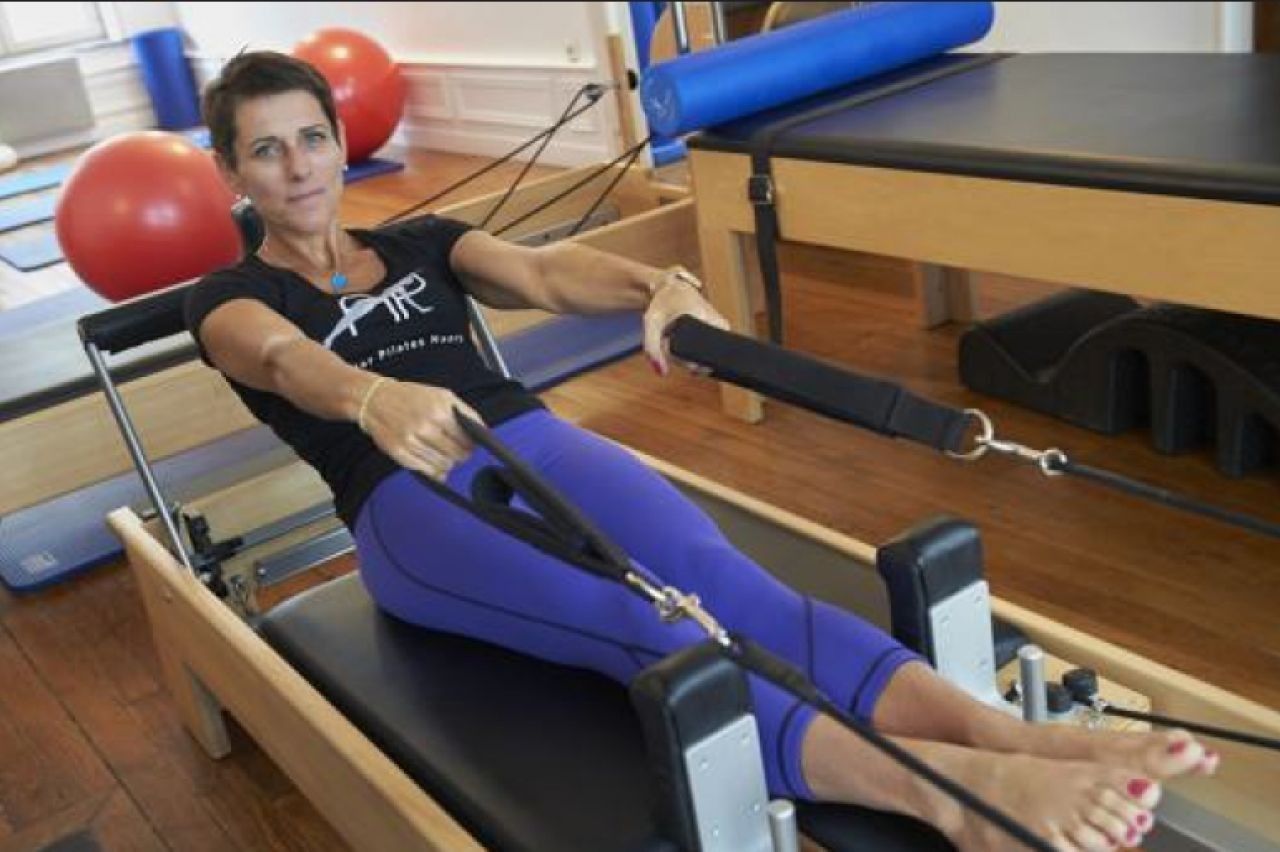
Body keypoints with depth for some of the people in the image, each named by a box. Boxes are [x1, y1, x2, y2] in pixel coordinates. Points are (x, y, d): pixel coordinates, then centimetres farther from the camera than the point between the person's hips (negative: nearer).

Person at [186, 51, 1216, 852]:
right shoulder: (231, 300, 11)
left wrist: (657, 286, -24)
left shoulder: (420, 244, 21)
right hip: (415, 505, -3)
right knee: (639, 623, -32)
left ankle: (1018, 738, -49)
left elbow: (540, 273, 0)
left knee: (706, 573, -29)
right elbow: (285, 359, -16)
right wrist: (371, 397, -41)